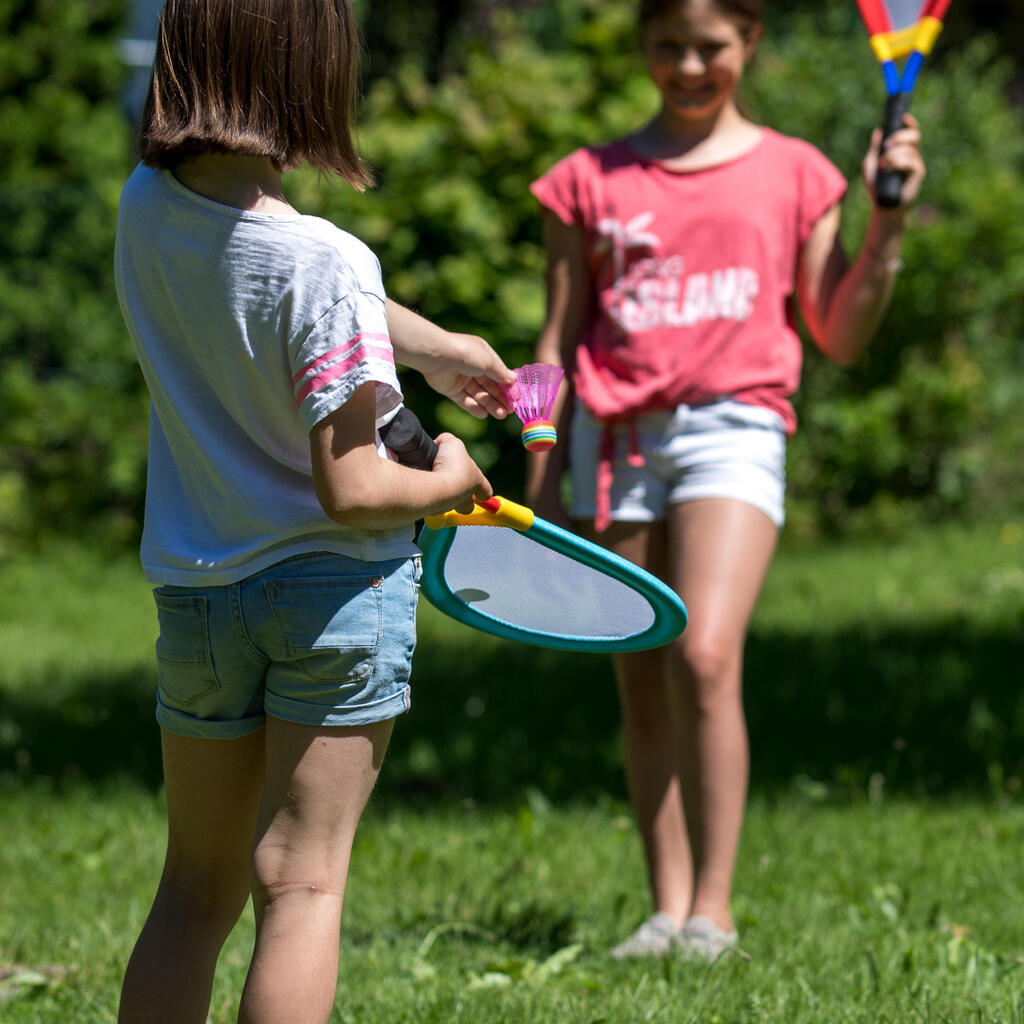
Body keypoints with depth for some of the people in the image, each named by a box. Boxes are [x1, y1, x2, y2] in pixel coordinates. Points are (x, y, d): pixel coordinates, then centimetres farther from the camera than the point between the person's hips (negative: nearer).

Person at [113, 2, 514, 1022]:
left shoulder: (147, 209, -3)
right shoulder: (327, 264, -21)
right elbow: (350, 491, -20)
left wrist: (435, 346, 25)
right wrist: (447, 481, 0)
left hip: (193, 587, 5)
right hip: (335, 589, -5)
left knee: (193, 890, 15)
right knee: (299, 883, -1)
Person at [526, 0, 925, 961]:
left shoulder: (791, 173, 9)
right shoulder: (590, 180, 11)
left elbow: (840, 335, 11)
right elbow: (559, 341, 12)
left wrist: (888, 223, -1)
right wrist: (542, 482, 7)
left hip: (732, 425, -2)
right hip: (616, 436, 2)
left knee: (706, 657, -19)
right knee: (641, 685, 3)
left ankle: (713, 908, -15)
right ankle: (666, 906, 8)